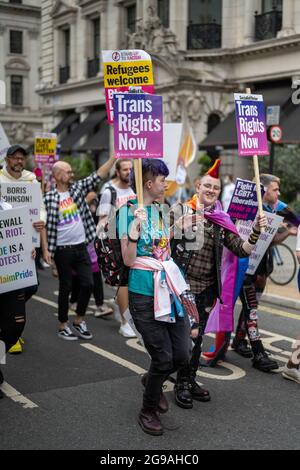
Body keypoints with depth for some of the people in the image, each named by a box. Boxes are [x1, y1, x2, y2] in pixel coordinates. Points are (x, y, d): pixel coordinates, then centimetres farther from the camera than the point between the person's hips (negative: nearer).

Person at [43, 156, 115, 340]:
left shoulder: (78, 188, 5)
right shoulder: (49, 198, -8)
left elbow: (98, 176, 1)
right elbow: (45, 225, -8)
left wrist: (114, 156, -6)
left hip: (81, 247, 5)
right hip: (63, 250, -4)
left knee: (88, 284, 5)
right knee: (65, 288, 5)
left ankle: (79, 320, 23)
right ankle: (63, 325, 20)